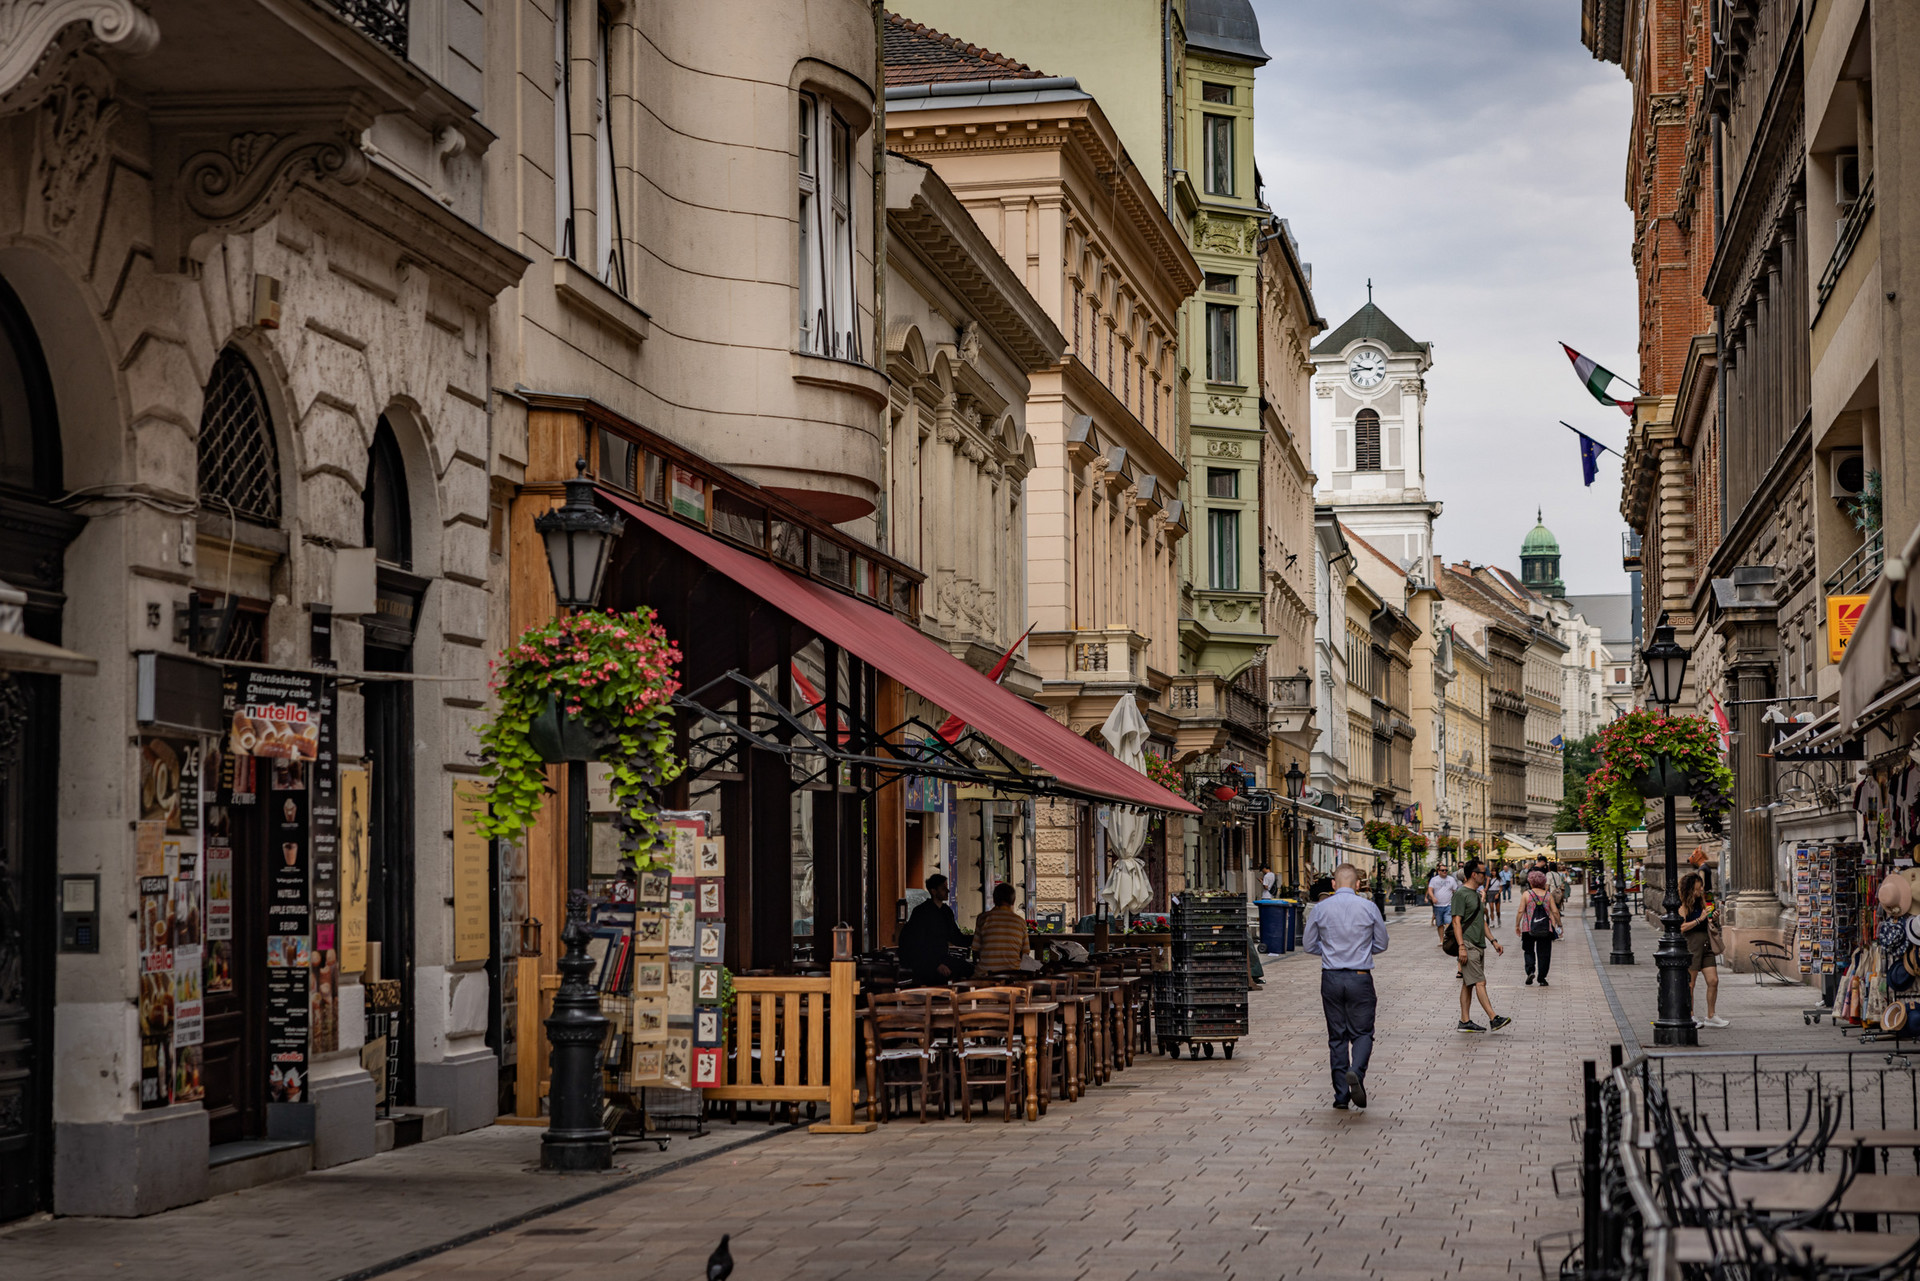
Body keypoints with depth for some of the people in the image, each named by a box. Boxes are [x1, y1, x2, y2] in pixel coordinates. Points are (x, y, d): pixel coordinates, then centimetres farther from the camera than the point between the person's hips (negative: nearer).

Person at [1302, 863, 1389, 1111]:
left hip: (1331, 979, 2)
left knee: (1337, 1037, 9)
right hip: (1360, 978, -2)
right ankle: (1356, 1072, -22)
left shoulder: (1320, 909, -1)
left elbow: (1309, 944, 7)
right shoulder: (1369, 908, -4)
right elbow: (1381, 944, 7)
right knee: (1362, 1033, 7)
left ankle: (1341, 1096, 9)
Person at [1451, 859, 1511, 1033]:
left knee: (1469, 984, 9)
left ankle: (1465, 1021, 10)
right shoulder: (1461, 894, -11)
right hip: (1468, 945, -9)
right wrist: (1461, 946, -22)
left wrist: (1493, 941, 21)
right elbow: (1456, 921, -16)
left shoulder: (1476, 894, 18)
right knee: (1480, 983, -13)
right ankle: (1493, 1019, -18)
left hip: (1479, 945, 9)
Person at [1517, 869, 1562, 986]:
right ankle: (1542, 979, 6)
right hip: (1546, 928, 1)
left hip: (1529, 928, -1)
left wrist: (1517, 925, 5)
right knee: (1544, 953, 8)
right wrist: (1559, 925, 13)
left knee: (1528, 951, 13)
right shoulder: (1548, 895, 3)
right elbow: (1555, 912, 2)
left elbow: (1520, 912, -5)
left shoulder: (1526, 894, -3)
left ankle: (1530, 970, -10)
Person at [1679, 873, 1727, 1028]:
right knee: (1690, 983, 1)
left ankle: (1711, 1016, 11)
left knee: (1713, 980, 2)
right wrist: (1700, 919, -18)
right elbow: (1682, 927, -17)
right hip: (1691, 944, -7)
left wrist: (1713, 916, 9)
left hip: (1706, 944, 7)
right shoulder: (1683, 905, -8)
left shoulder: (1701, 901, 16)